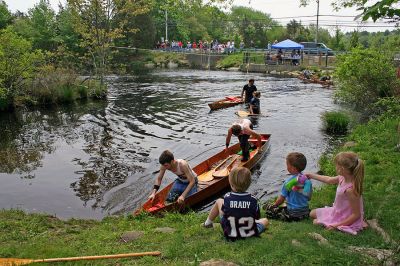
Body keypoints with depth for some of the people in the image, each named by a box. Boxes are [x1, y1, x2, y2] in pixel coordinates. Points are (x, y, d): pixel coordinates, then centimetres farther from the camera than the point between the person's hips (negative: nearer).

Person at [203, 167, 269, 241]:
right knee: (265, 220, 33)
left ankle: (208, 222, 41)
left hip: (230, 234, 0)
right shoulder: (253, 200, -21)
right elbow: (257, 218, -8)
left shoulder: (227, 199, -21)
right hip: (250, 234, 0)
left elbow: (222, 213, -6)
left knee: (219, 201, 22)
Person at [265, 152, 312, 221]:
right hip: (306, 211, 6)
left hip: (293, 213, -6)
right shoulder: (307, 180, -3)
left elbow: (281, 199, -12)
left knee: (269, 208, 1)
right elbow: (309, 198, 7)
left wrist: (274, 205, 6)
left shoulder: (288, 182, -19)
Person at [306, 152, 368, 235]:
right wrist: (311, 175, 20)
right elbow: (329, 180, 11)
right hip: (338, 211, 8)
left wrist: (337, 225, -23)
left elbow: (356, 215, -29)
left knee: (316, 222, 3)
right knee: (312, 213, 18)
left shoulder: (350, 189, -37)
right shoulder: (343, 178, -13)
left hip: (346, 220, -8)